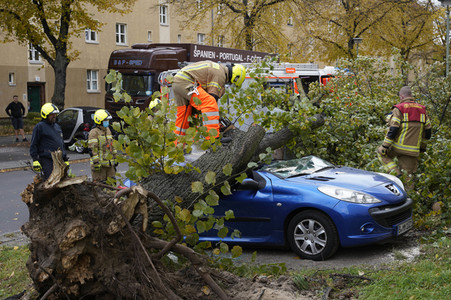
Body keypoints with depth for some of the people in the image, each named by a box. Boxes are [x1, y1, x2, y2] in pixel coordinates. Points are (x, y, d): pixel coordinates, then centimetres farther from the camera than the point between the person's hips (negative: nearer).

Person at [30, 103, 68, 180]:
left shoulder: (57, 126, 19)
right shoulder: (39, 127, -3)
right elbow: (33, 145, -5)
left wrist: (65, 159, 23)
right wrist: (35, 160, -11)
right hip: (46, 160, -7)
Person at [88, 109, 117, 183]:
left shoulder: (108, 130, 15)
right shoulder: (94, 132, -11)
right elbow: (92, 149, -17)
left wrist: (115, 159, 20)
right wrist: (96, 163, -21)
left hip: (110, 163, 8)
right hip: (100, 164, -8)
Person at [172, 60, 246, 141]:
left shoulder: (218, 68, 23)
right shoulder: (220, 74, -7)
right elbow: (213, 97, -11)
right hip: (185, 82, -11)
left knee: (184, 114, 17)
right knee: (210, 104, -19)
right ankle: (213, 138, -27)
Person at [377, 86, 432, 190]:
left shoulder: (399, 109, -8)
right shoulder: (422, 110, 12)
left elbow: (393, 130, -14)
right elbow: (428, 131, 17)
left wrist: (384, 146, -9)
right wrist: (422, 146, 27)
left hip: (399, 146, -5)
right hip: (413, 149, 5)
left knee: (381, 153, 20)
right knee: (409, 175, 11)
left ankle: (395, 172, 2)